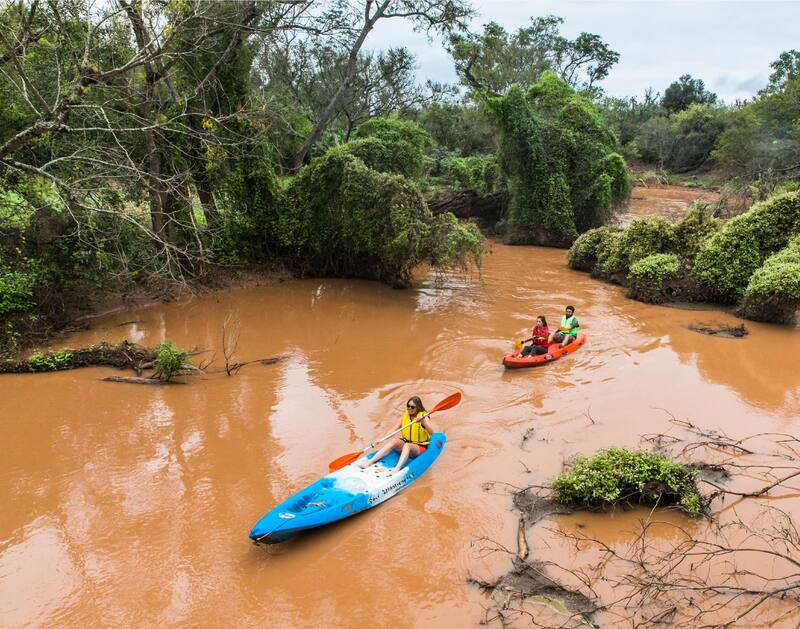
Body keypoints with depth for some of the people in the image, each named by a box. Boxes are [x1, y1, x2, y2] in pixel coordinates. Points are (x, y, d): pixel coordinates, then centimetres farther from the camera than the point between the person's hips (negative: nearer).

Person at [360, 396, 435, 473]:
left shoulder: (423, 417, -10)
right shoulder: (406, 415, 5)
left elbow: (432, 433, -23)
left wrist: (423, 421, -38)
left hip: (419, 447, -5)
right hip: (405, 443, 5)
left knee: (407, 445, -35)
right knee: (394, 441, -25)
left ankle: (397, 468, -59)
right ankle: (370, 461, -37)